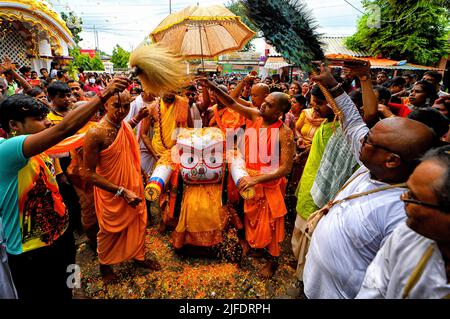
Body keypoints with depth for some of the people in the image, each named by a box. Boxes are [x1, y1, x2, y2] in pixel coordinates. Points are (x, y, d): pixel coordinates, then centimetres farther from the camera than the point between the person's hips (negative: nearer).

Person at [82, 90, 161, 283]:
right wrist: (121, 191, -25)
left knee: (139, 223, 21)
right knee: (110, 231, 16)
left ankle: (138, 256, 46)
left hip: (133, 188, 6)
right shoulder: (96, 133, -24)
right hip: (111, 194, -6)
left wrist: (140, 177, 12)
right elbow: (89, 174, -23)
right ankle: (104, 265, 43)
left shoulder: (126, 126, -2)